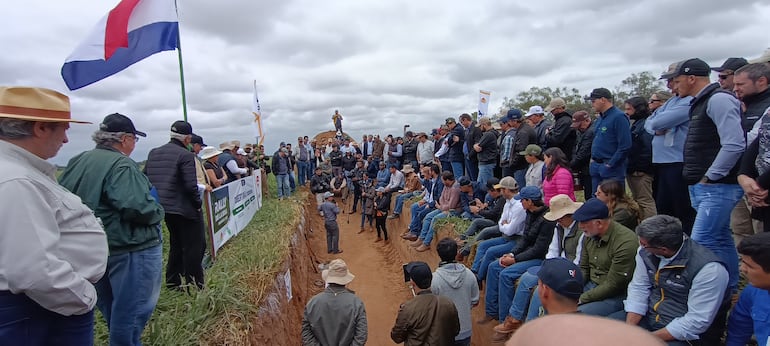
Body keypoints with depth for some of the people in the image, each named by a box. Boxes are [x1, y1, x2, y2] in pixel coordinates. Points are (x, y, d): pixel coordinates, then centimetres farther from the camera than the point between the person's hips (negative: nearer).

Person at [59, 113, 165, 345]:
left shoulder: (77, 161, 6)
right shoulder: (121, 165, -20)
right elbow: (136, 207, -29)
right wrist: (157, 212, -11)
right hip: (131, 248, -9)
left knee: (110, 308, 25)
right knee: (131, 311, 3)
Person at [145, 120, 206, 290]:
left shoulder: (153, 153, 8)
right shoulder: (186, 155, -16)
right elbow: (190, 186, -21)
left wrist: (160, 198, 16)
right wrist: (198, 203, -7)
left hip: (165, 207, 8)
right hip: (185, 208, -8)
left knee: (176, 244, 22)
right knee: (194, 245, 4)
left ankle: (173, 281, 29)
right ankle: (194, 283, 8)